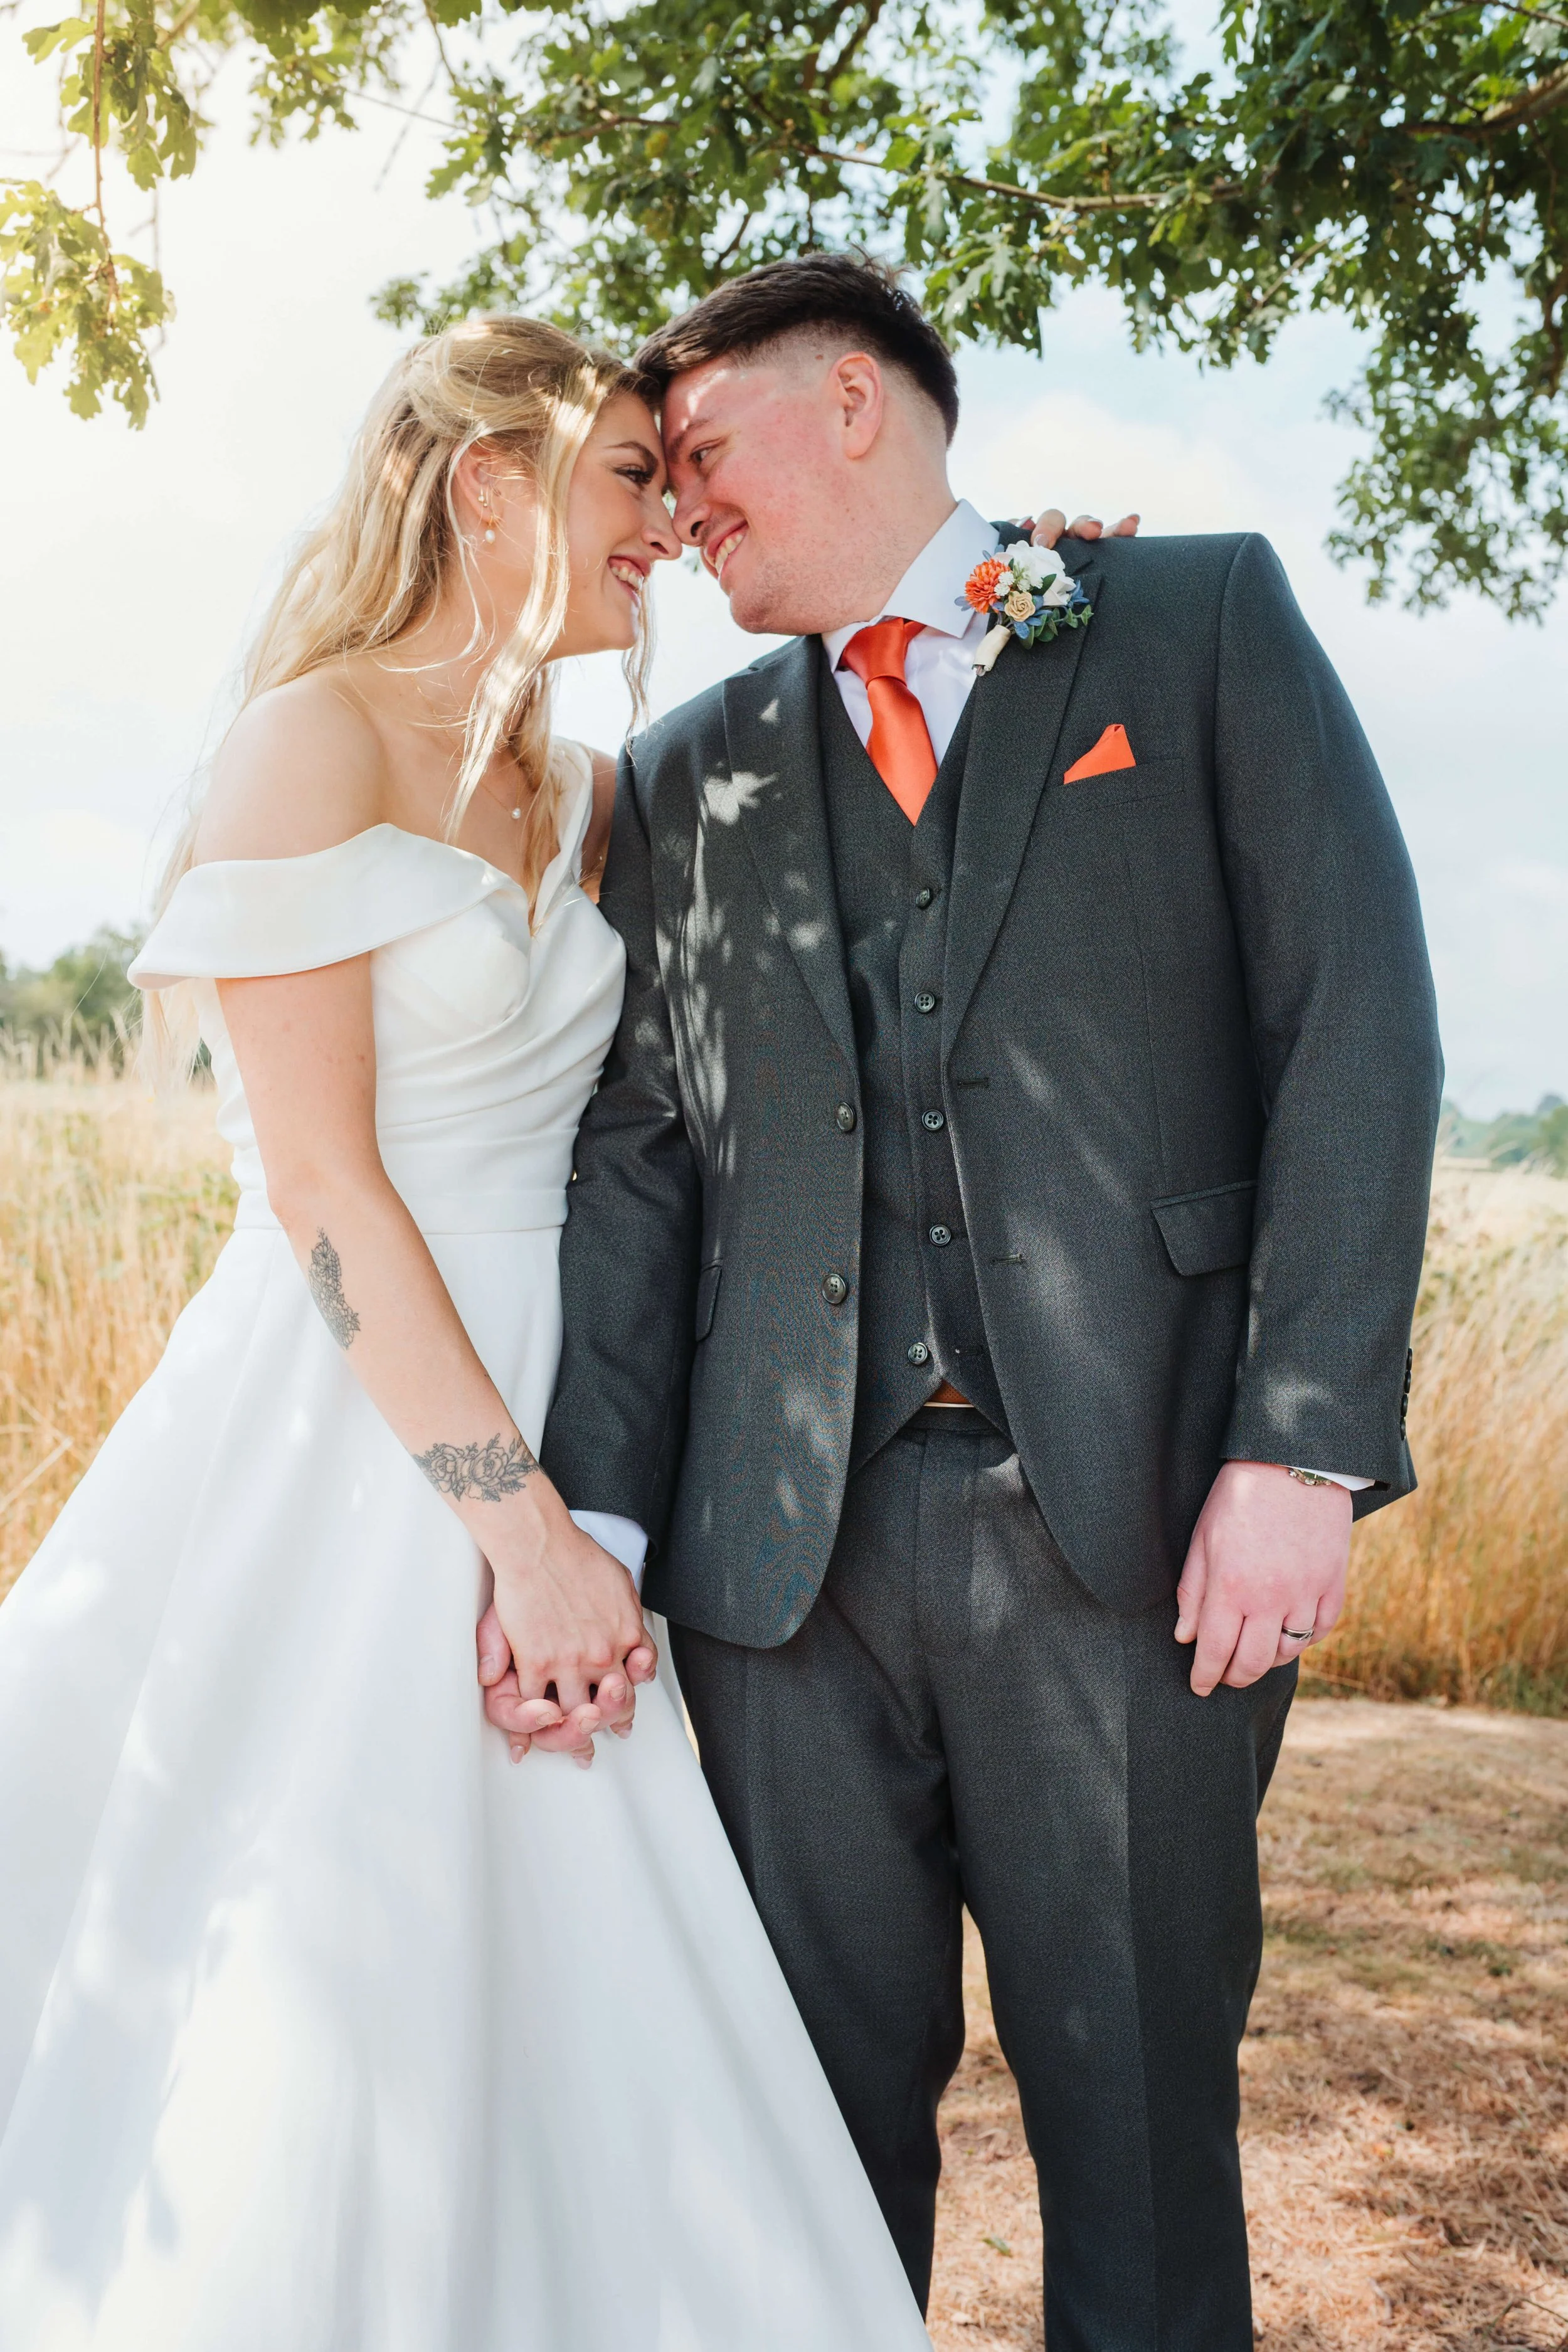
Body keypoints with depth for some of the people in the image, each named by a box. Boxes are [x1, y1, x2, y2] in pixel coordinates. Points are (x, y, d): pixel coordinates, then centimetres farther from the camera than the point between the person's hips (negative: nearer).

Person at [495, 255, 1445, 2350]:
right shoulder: (686, 779, 16)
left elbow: (1356, 1024, -1)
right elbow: (634, 1159, 9)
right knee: (821, 2111, 11)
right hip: (787, 1546, 3)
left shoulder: (1202, 624, 8)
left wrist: (1306, 1453, -11)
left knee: (1140, 2113, 7)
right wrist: (593, 1513, -4)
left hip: (1130, 1524, -2)